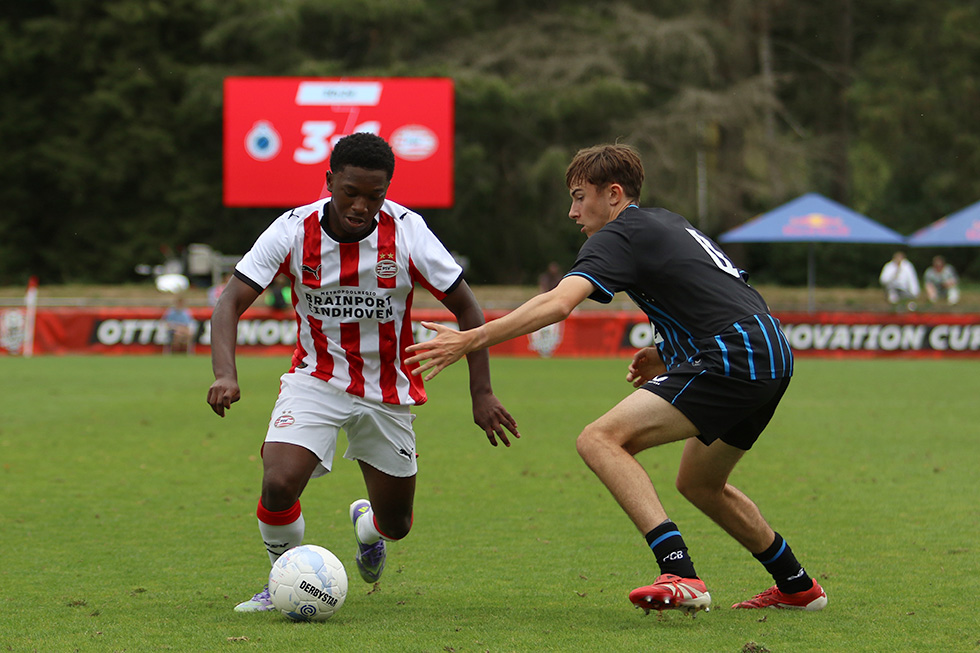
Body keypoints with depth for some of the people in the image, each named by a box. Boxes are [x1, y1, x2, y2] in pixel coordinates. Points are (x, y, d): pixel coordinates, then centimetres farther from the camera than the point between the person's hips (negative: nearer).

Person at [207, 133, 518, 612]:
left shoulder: (407, 232, -17)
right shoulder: (293, 231, -17)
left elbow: (466, 308, -7)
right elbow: (230, 302, -16)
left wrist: (482, 393, -11)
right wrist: (225, 373, -33)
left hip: (387, 392, 1)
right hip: (315, 379, -1)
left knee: (395, 525, 9)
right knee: (278, 484, -26)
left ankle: (366, 524, 50)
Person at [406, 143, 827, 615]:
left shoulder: (619, 236, -3)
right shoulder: (668, 223, 25)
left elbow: (557, 304, -19)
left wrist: (470, 340, -21)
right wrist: (666, 354, 22)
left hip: (732, 358, -10)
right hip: (773, 358, 10)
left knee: (600, 439, -17)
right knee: (699, 484, 28)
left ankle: (680, 576, -29)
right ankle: (797, 586, 38)